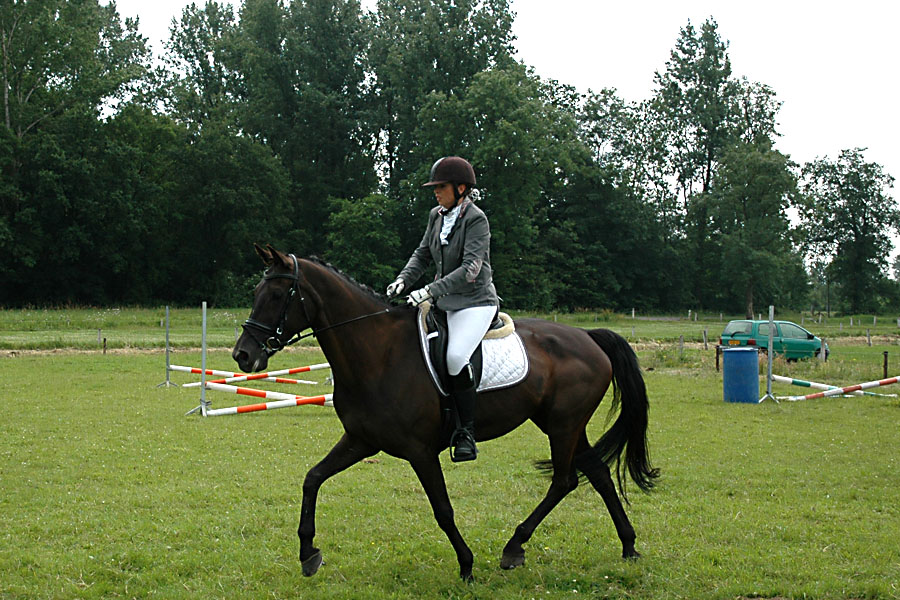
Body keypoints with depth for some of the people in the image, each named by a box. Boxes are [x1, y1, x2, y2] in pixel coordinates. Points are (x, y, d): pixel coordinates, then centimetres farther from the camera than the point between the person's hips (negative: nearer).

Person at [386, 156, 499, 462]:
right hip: (446, 302, 8)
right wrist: (404, 279, -1)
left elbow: (469, 270, -23)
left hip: (476, 301, -8)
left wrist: (430, 291, -29)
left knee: (456, 357, -28)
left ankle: (466, 435, -19)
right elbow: (423, 253, 18)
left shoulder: (476, 219, -14)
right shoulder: (437, 216, 8)